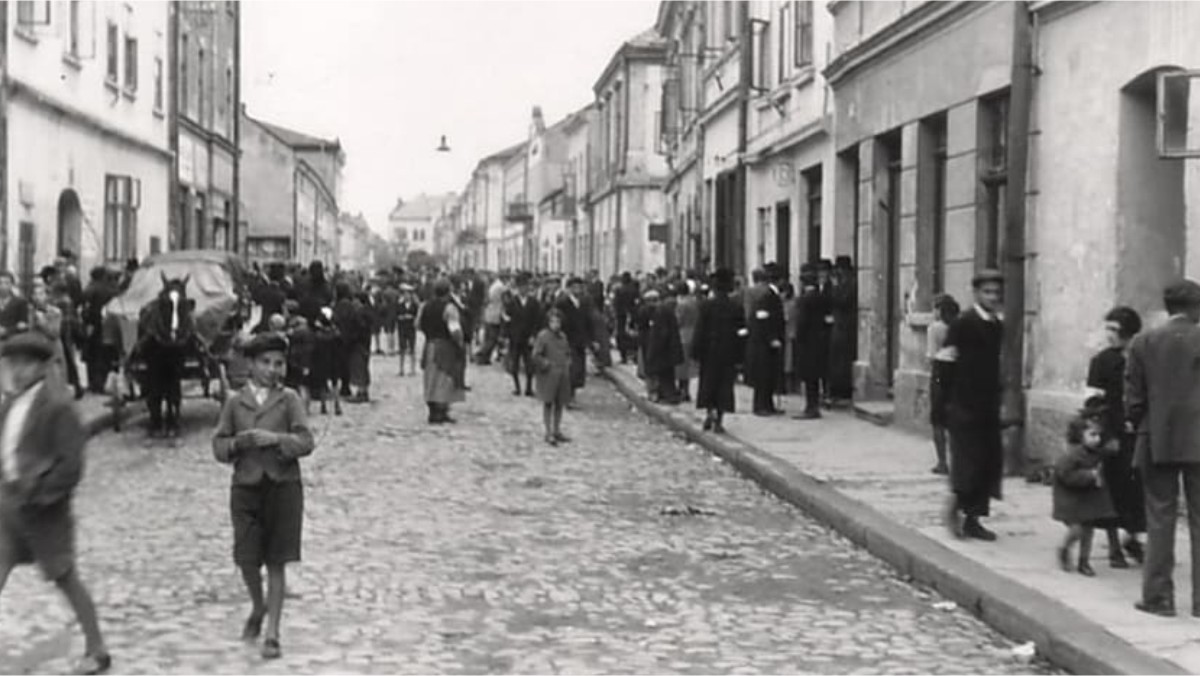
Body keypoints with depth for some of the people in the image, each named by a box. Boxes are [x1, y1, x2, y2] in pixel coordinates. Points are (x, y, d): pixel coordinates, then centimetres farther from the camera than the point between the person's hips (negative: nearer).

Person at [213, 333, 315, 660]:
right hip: (246, 486, 2)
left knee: (276, 562, 1)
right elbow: (218, 448, 5)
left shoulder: (289, 399, 2)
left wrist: (275, 438, -21)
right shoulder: (235, 403, 6)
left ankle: (272, 633, 8)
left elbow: (306, 442, -7)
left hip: (283, 487, -2)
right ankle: (258, 609, 33)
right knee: (247, 559, 3)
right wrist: (239, 443, -14)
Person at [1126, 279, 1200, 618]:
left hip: (1157, 441, 1)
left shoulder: (1143, 342, -2)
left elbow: (1134, 396, -1)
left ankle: (1158, 596, 9)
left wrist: (1134, 423, 15)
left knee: (1160, 520, 7)